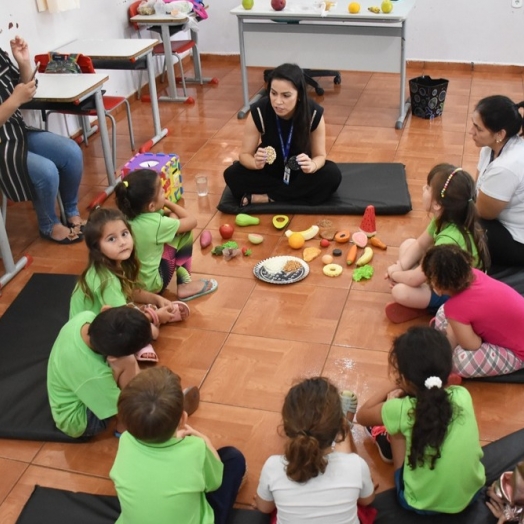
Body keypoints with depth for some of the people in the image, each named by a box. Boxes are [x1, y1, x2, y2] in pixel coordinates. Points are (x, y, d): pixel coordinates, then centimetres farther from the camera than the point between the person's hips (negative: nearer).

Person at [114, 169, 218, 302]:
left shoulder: (129, 216, -7)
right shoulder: (158, 224, -26)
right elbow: (192, 221, -9)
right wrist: (167, 203, -5)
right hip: (150, 284, -7)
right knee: (185, 233, -3)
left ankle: (180, 269, 22)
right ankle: (184, 285, 4)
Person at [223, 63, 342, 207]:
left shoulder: (314, 113, -25)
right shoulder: (258, 112, -26)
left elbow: (320, 155, -15)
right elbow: (245, 154, -17)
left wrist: (312, 166, -40)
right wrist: (256, 163, -41)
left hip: (300, 172, 0)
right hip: (269, 170, 0)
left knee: (332, 175, -30)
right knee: (232, 175, -26)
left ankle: (263, 198, -26)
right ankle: (296, 192, -20)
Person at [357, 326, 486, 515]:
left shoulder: (403, 410, -25)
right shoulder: (463, 395, -15)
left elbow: (362, 416, -2)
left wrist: (393, 394, 3)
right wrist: (403, 386, 6)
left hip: (422, 504, -4)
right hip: (471, 493, 4)